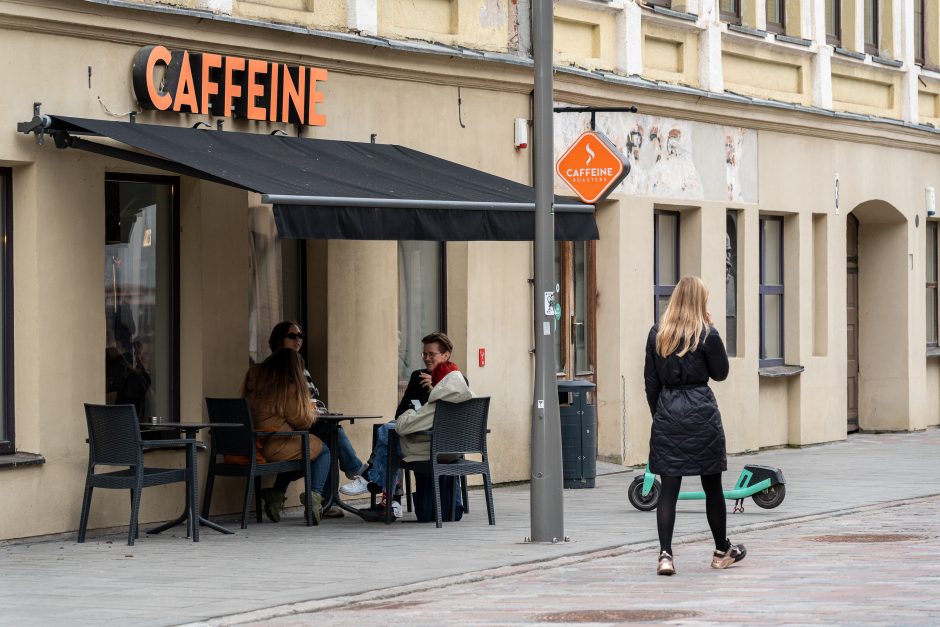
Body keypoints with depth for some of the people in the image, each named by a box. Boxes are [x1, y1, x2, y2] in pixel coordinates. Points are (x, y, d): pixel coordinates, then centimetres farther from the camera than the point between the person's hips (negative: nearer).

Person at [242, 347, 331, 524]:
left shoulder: (253, 376, 10)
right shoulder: (289, 386, -11)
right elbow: (301, 421, -3)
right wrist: (311, 409, 19)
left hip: (250, 447, 7)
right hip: (273, 448, -7)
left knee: (299, 450, 31)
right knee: (322, 450, 14)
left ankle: (276, 493, 17)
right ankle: (314, 495, -3)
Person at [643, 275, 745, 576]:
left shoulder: (657, 334, 4)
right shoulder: (706, 334, -7)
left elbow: (651, 381, 8)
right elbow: (721, 373, 4)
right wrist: (711, 331, 6)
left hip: (667, 414, 3)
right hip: (702, 413, -2)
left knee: (668, 488, 0)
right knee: (712, 485, 11)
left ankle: (665, 554, -12)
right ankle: (722, 551, 23)